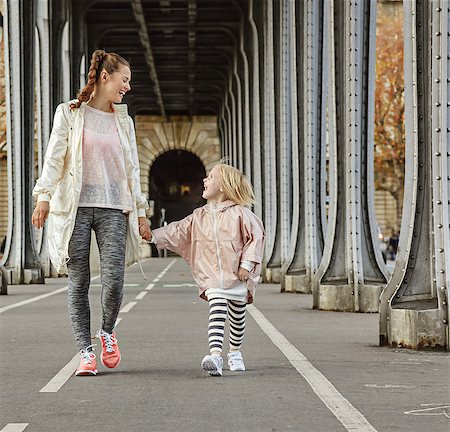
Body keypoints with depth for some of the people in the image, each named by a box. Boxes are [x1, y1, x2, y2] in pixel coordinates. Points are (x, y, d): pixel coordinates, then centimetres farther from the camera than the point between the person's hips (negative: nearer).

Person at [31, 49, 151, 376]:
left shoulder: (124, 121, 16)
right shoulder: (69, 113, 6)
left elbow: (133, 169, 17)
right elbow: (54, 158, 1)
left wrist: (140, 212, 13)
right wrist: (44, 196, -11)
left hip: (113, 208, 2)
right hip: (76, 207, -2)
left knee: (114, 279, -12)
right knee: (78, 282, -3)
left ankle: (108, 332, 16)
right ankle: (86, 352, 3)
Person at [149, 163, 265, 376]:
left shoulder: (240, 213, -6)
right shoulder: (200, 216, 8)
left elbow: (256, 237, -6)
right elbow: (178, 231, 9)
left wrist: (247, 264, -11)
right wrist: (155, 236, -1)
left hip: (237, 277, -2)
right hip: (212, 277, 2)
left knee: (237, 318, 12)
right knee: (217, 313, -16)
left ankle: (235, 353, 32)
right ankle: (215, 355, -28)